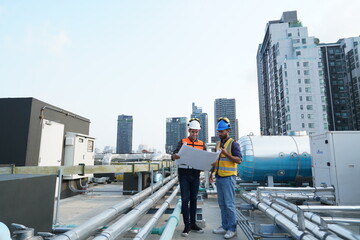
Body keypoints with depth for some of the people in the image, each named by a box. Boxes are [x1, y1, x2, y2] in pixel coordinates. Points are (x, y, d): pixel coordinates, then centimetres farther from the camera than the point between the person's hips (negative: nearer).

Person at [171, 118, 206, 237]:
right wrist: (175, 156, -36)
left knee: (194, 199, 11)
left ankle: (193, 223, 23)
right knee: (185, 200, -2)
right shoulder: (183, 142, -1)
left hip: (195, 175, 3)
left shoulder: (201, 144, 8)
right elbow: (174, 155, -13)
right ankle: (187, 226, 7)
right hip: (184, 175, -3)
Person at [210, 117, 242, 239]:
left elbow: (239, 160, -13)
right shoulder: (218, 144, 15)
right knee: (222, 204, 13)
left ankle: (232, 229, 10)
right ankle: (224, 226, 23)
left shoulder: (233, 143, -7)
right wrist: (212, 173, 15)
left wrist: (226, 154, -25)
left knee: (229, 204, -2)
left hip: (228, 177, -7)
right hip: (219, 177, 7)